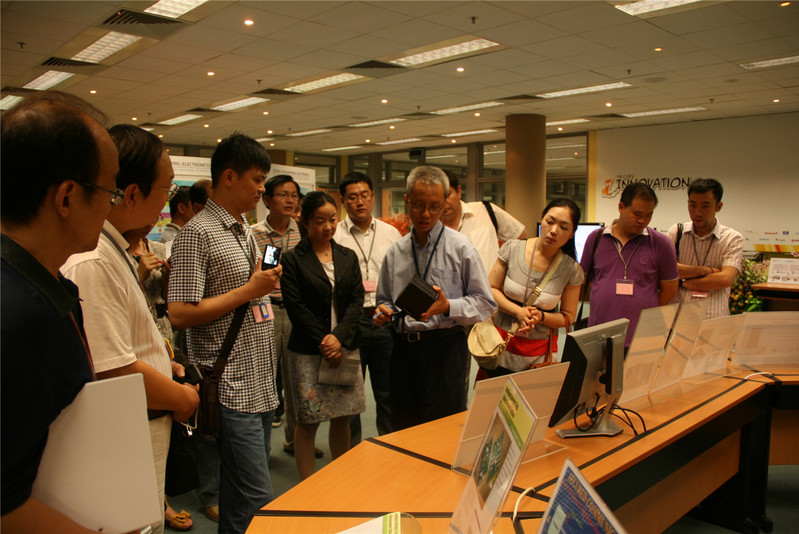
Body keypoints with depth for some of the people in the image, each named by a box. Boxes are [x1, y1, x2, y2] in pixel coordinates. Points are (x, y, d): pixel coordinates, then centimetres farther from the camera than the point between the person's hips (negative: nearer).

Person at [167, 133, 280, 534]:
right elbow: (180, 313, -19)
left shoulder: (245, 230, 15)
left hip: (260, 384, 8)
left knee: (240, 495, 17)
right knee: (256, 501, -5)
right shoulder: (198, 233, -12)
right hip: (232, 389, -8)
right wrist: (250, 290, -15)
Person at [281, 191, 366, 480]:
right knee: (308, 421, 2)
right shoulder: (293, 260, -2)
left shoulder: (348, 257, 10)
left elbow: (357, 300, 3)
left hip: (346, 347, 4)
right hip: (308, 351, -4)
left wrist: (339, 337, -12)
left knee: (342, 418, 11)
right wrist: (324, 344, -13)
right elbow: (295, 307, -8)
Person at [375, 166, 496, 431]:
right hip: (403, 348, 4)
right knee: (402, 431, 11)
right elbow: (385, 299, 21)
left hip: (445, 349, -4)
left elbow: (485, 303, -2)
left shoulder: (460, 247, -2)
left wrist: (447, 307, -18)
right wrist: (384, 311, -2)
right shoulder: (395, 251, 11)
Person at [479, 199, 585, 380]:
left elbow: (568, 317, 3)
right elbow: (490, 289, -1)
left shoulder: (572, 270, -5)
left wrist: (541, 317, -17)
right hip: (501, 346, 0)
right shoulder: (513, 248, -6)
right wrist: (518, 311, -15)